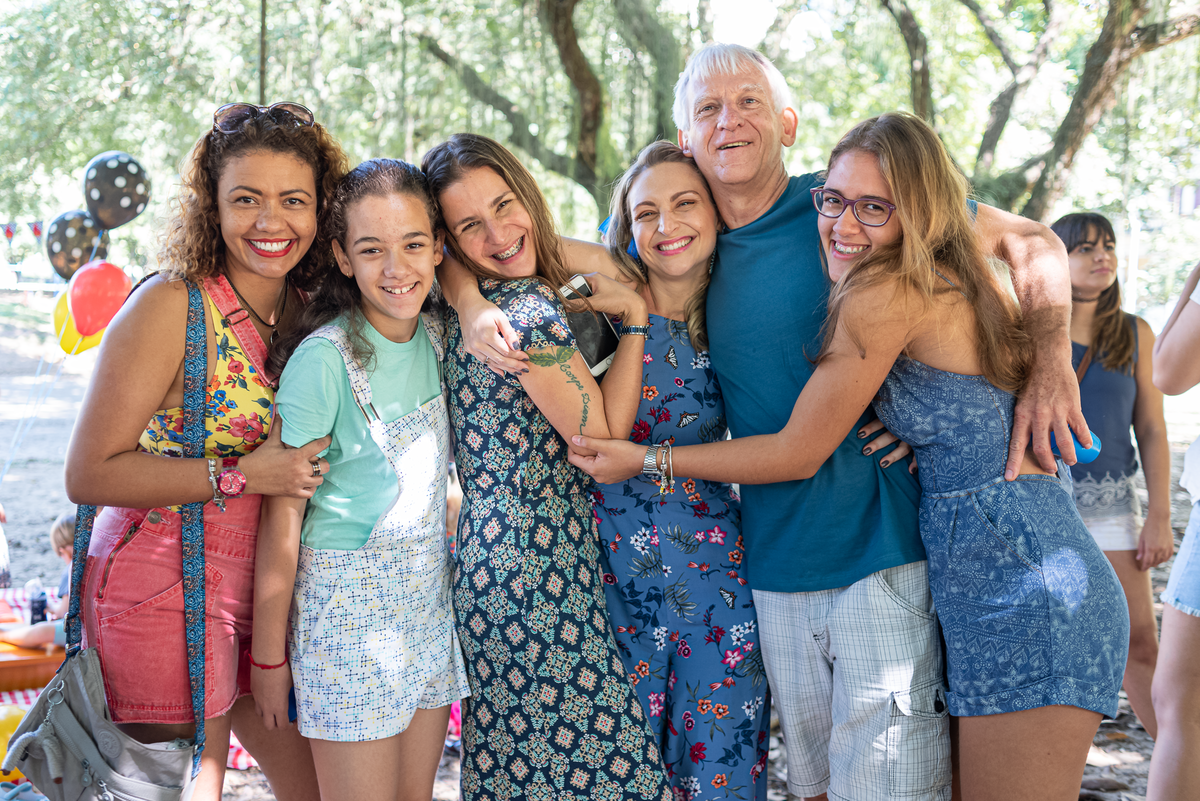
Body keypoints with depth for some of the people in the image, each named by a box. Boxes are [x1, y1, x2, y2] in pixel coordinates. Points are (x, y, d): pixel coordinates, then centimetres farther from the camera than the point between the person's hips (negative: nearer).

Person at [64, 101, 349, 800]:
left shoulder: (305, 308, 5)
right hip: (163, 597, -7)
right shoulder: (171, 307, -15)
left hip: (261, 596, 7)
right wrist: (242, 475, -21)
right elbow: (89, 473, -17)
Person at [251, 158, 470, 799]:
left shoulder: (434, 339, 3)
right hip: (347, 605, -6)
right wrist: (269, 656, -10)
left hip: (430, 597, 7)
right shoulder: (324, 358, -17)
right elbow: (282, 518, -14)